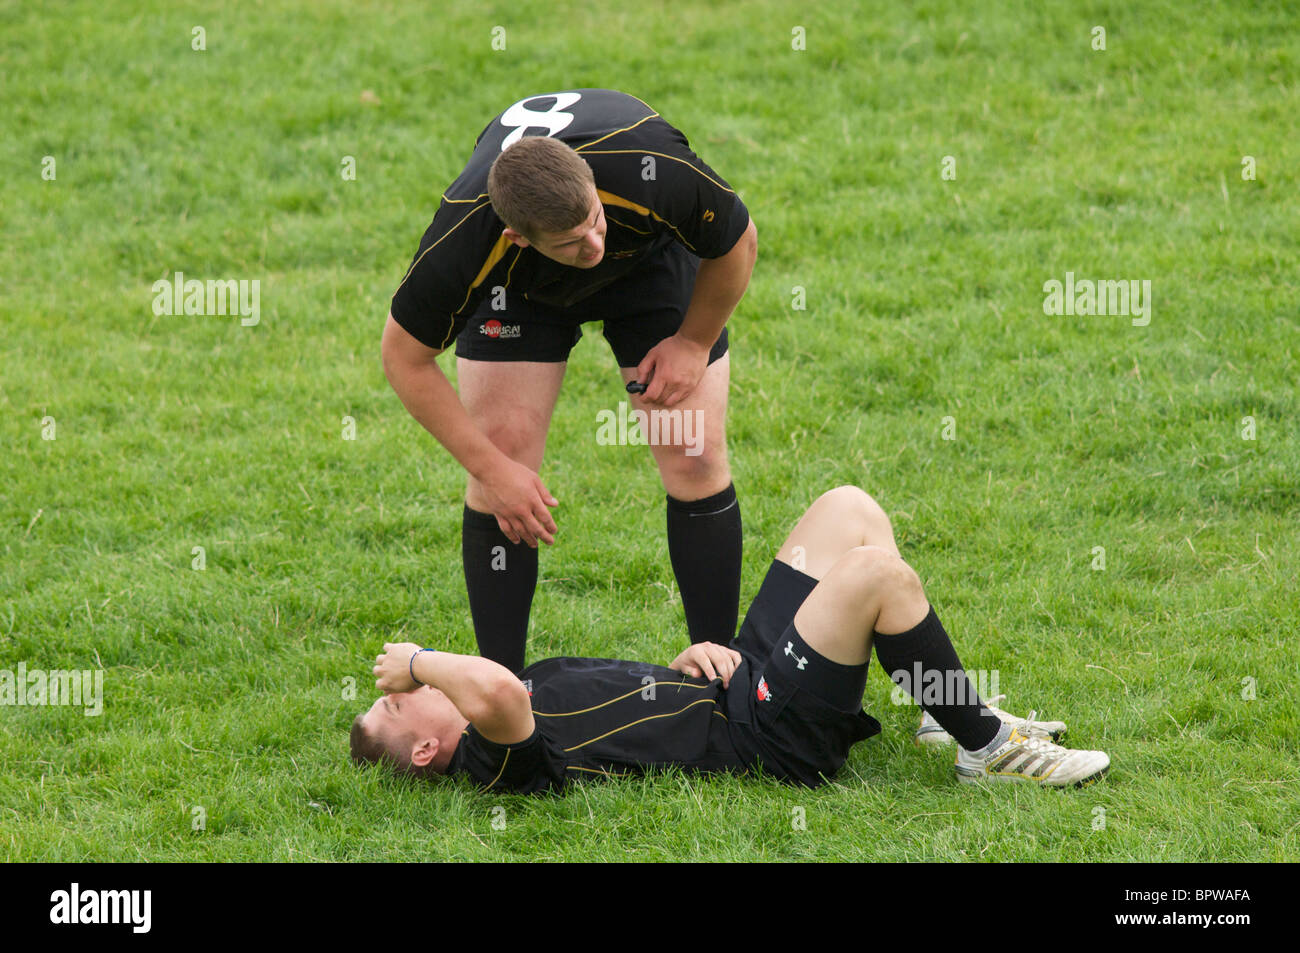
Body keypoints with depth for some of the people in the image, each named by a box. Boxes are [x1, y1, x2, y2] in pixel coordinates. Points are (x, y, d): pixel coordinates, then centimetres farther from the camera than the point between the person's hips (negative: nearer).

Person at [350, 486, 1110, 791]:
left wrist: (691, 658, 0)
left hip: (744, 679, 10)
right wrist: (420, 662, -26)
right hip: (767, 733, -10)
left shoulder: (529, 685, 11)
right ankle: (986, 750, -6)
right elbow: (494, 695, -44)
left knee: (848, 509, 5)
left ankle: (951, 708, 12)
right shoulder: (494, 759, -19)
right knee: (880, 571, -23)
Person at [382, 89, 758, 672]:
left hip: (654, 255, 0)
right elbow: (404, 357, -23)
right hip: (519, 288, 0)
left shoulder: (655, 171, -43)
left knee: (695, 459, -9)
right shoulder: (464, 241, -41)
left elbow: (737, 242, -19)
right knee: (501, 455, -12)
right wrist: (491, 468, -22)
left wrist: (693, 343, -10)